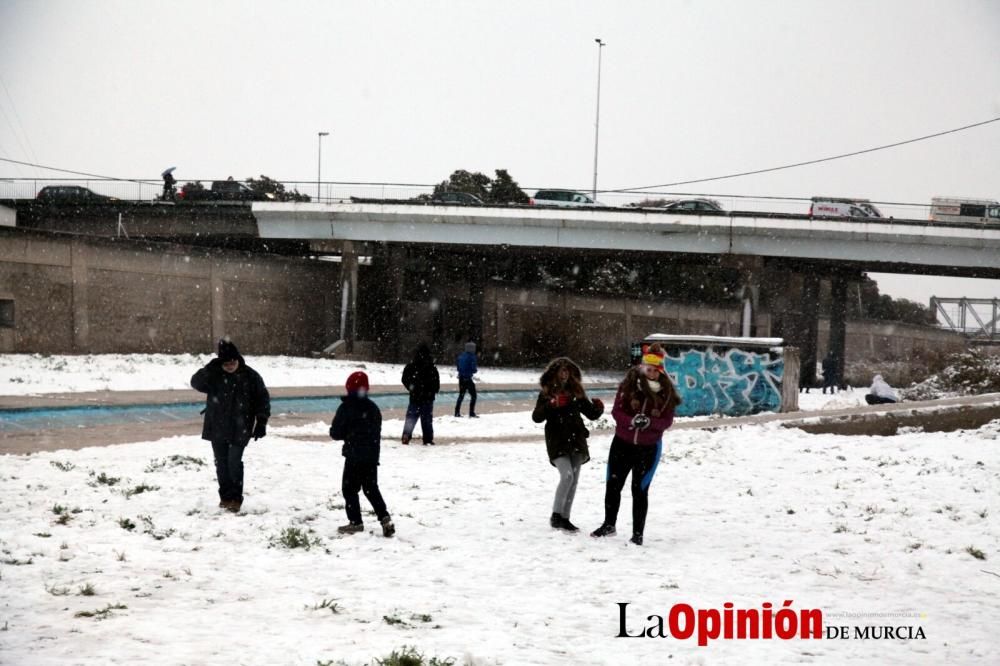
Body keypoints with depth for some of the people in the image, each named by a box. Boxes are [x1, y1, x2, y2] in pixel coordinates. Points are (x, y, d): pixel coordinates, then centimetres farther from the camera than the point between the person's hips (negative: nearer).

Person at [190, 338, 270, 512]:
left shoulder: (250, 376, -5)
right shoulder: (213, 374, -1)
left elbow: (262, 399, 1)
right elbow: (196, 383, -13)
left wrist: (261, 423, -4)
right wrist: (209, 368, -26)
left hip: (240, 429, -3)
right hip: (217, 427, 3)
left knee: (234, 461, -11)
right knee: (221, 463, 8)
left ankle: (236, 498, -3)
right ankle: (225, 496, 21)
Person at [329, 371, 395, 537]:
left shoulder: (346, 408, -12)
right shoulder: (373, 408, 5)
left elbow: (336, 433, -9)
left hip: (354, 456, -6)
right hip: (372, 456, 6)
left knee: (349, 489, 6)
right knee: (372, 488, 15)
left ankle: (355, 522, 4)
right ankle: (385, 519, 5)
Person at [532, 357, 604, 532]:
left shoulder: (576, 391, 9)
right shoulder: (547, 393, -1)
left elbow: (591, 414, 12)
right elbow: (536, 417, -10)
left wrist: (598, 408, -11)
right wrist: (551, 405, -26)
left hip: (576, 441, 4)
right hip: (557, 442, -4)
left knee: (573, 480, 4)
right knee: (567, 475, -19)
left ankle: (565, 518, 11)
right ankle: (556, 515, -9)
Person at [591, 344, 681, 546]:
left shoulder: (666, 392, -6)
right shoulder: (629, 385, -8)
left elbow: (667, 420, -5)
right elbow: (616, 411, -6)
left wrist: (649, 422, -24)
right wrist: (632, 421, -25)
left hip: (648, 448, -1)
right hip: (622, 443, 1)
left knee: (640, 490, 2)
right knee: (613, 485, 11)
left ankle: (637, 533, 12)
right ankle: (609, 524, 30)